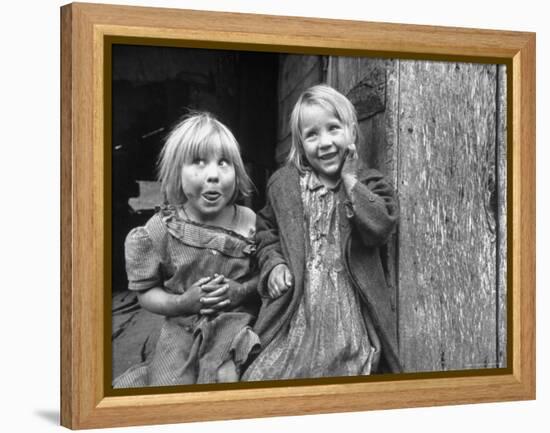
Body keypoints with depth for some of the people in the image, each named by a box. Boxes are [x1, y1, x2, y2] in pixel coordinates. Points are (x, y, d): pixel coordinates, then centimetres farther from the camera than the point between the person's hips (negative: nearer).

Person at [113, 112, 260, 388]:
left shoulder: (250, 223, -5)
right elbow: (146, 292, -1)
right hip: (182, 331, 0)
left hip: (237, 328, 0)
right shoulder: (161, 229, -6)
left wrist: (242, 291, -15)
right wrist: (182, 303, -18)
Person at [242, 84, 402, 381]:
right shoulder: (283, 184, 8)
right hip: (297, 309, 1)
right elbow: (266, 229, 21)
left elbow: (380, 226, -16)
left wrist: (349, 179, -11)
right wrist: (273, 263, 1)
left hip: (349, 309, -1)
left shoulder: (367, 184, 3)